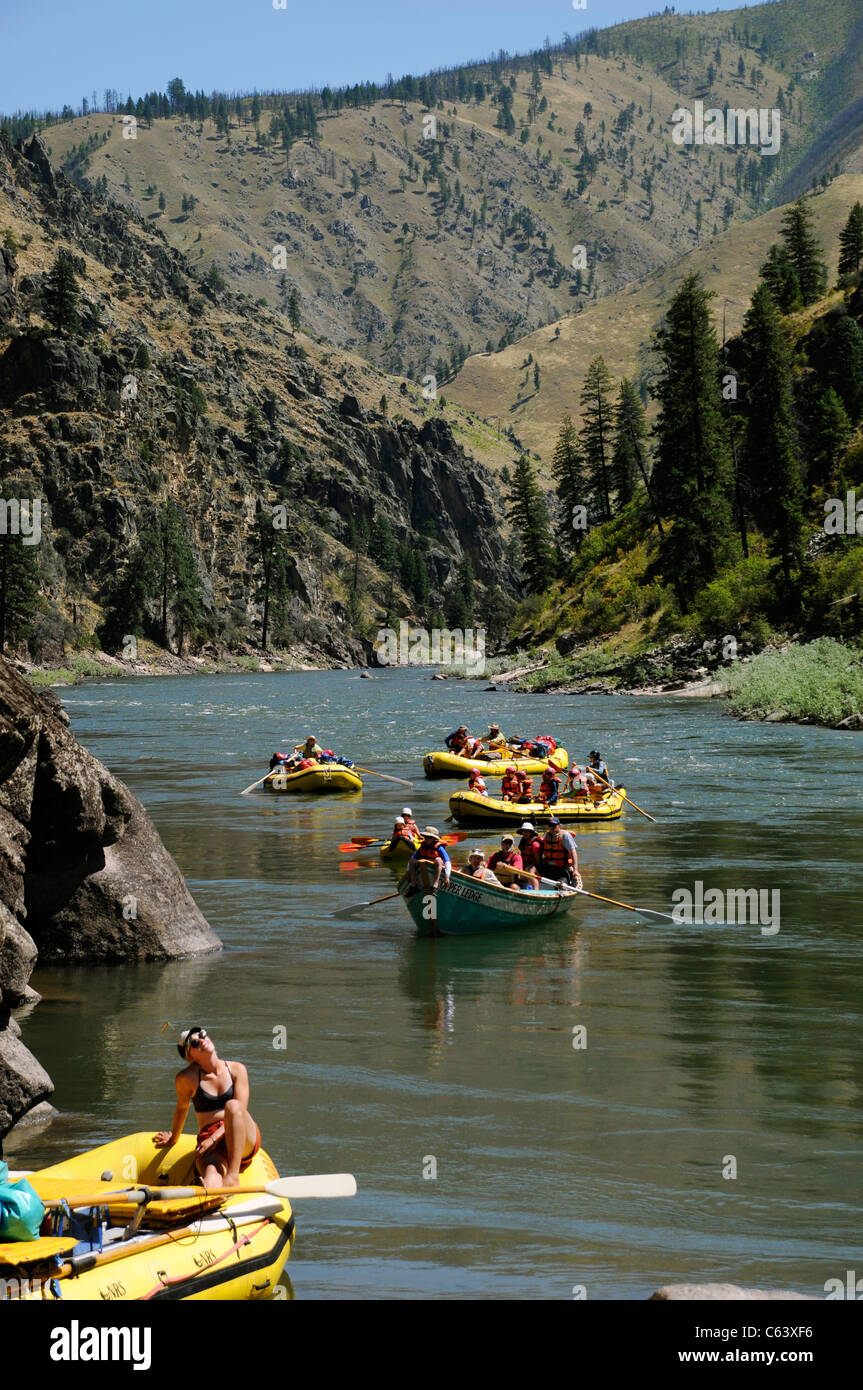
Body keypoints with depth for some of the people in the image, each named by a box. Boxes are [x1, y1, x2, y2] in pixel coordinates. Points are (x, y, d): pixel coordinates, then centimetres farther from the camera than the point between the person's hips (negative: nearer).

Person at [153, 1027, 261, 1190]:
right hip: (210, 1147, -1)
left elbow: (239, 1110, -4)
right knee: (212, 1182, -35)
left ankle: (234, 1177, -42)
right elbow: (182, 1108, 21)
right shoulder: (186, 1078, 2)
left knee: (232, 1106, -33)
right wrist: (174, 1138, 36)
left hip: (245, 1141, 1)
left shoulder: (236, 1069, 4)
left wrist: (214, 1138, -17)